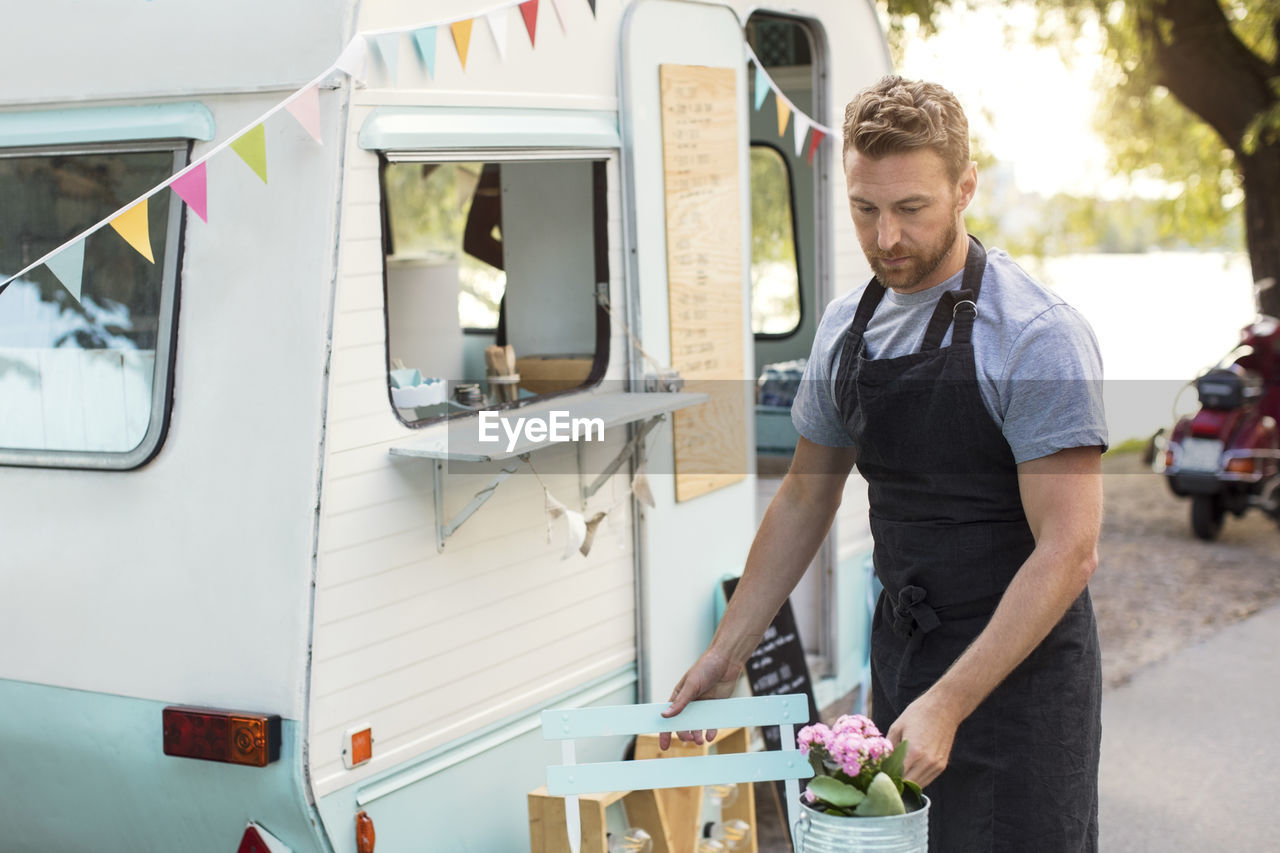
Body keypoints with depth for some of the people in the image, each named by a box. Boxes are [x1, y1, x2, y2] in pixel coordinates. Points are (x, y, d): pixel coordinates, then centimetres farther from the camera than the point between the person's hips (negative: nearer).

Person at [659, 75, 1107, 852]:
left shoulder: (1037, 336, -17)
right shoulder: (849, 327, 5)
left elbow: (1067, 552, -20)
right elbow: (805, 499, 15)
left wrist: (948, 705, -25)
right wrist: (727, 653, 13)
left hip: (1017, 676, -6)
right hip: (900, 659, 6)